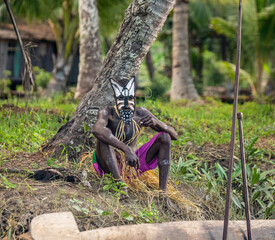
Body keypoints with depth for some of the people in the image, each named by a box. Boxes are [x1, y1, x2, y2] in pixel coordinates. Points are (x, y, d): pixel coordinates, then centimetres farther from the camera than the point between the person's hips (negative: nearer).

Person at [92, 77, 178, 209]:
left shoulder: (141, 114, -3)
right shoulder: (108, 113, -15)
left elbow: (174, 135, -5)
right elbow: (96, 129, -42)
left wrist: (156, 123, -27)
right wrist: (126, 149, -50)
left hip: (134, 164, 4)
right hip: (110, 164, -4)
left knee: (164, 137, -13)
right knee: (103, 135, -29)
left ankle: (163, 192, -24)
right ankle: (118, 181, -41)